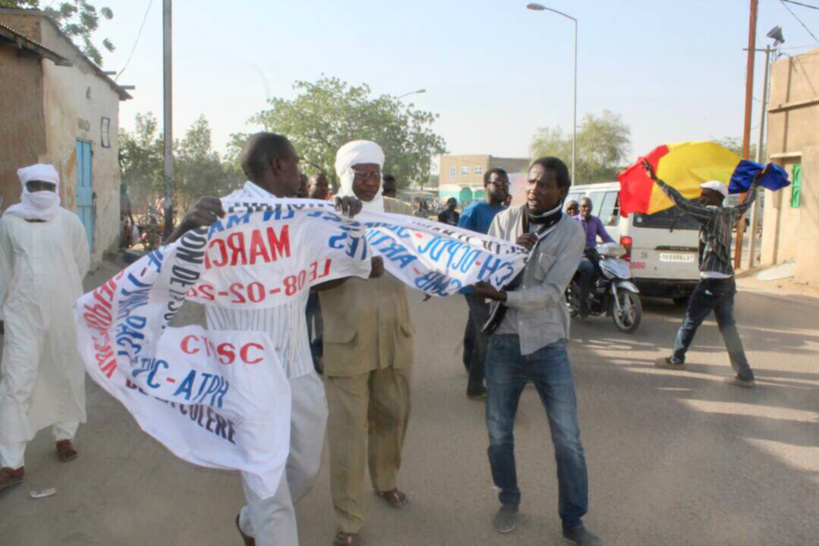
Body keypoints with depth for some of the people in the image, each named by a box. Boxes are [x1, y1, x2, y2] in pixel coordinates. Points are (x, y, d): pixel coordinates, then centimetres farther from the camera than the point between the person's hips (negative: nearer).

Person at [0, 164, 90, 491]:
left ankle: (65, 436, 33)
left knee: (66, 376, 12)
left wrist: (59, 289, 11)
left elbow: (81, 264, 9)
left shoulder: (70, 222, -1)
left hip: (65, 312, 1)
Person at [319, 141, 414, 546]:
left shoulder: (398, 212, 5)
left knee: (392, 415, 19)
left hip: (395, 335, 4)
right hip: (346, 339, -4)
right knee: (348, 428, 2)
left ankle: (385, 481, 45)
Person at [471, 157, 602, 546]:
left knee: (568, 439, 4)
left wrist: (502, 295, -25)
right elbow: (482, 274, -3)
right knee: (498, 432, 12)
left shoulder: (570, 232, -6)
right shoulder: (504, 220, 2)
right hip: (503, 341, 2)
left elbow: (551, 292, -16)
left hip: (548, 344, -2)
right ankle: (509, 500, 36)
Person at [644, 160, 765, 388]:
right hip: (727, 281, 8)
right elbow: (747, 203, 31)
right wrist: (756, 181, 48)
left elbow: (681, 203, -21)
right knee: (727, 327, 9)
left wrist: (656, 179, -19)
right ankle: (744, 374, 8)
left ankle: (676, 359, 22)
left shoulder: (712, 213, -13)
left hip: (711, 282, -8)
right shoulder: (729, 214, 10)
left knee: (690, 321, 7)